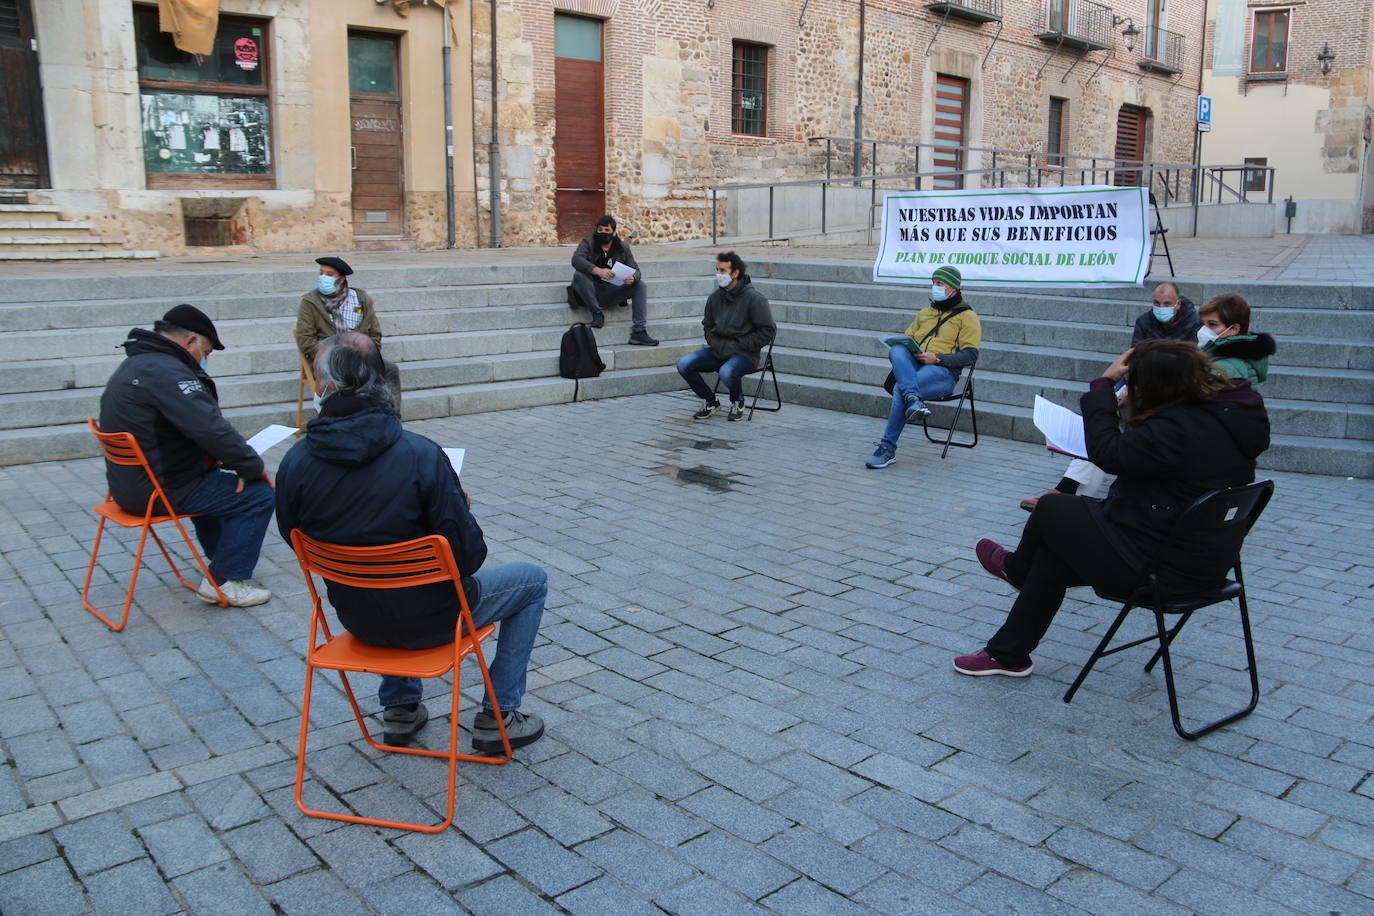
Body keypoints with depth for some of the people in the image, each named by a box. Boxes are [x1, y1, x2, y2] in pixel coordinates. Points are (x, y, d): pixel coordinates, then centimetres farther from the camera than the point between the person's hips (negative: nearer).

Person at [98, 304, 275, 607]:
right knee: (258, 493, -7)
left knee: (216, 479, 32)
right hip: (161, 491, -11)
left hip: (130, 482, 11)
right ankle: (223, 582, -1)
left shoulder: (134, 364, 13)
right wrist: (253, 467, -16)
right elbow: (211, 429, -29)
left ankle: (222, 562, 38)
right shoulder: (166, 371, -21)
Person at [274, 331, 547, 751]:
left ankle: (399, 708, 40)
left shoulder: (295, 463, -14)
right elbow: (468, 557, -21)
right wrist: (457, 504, -1)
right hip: (426, 620, -5)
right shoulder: (420, 455, -26)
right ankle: (497, 716, 19)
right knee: (532, 580, 18)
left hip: (356, 617, 5)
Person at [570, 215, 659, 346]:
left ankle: (638, 332, -24)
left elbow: (635, 270, 5)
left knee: (640, 285, -15)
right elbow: (576, 259, -22)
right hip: (591, 292, -3)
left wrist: (633, 278, -22)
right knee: (578, 275, -30)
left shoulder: (622, 247, 8)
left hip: (611, 293, 3)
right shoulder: (588, 243, -1)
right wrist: (598, 271, -37)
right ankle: (596, 313, -16)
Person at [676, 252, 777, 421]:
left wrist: (737, 346, -14)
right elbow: (708, 326, 19)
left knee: (727, 372, -37)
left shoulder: (754, 298, -11)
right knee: (684, 364, -12)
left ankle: (738, 403, -2)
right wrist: (719, 346, -1)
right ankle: (709, 401, 8)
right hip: (718, 351, 6)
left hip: (746, 354, -6)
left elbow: (768, 331, -10)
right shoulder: (715, 297, 5)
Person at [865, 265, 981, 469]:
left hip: (942, 371, -5)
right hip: (912, 366, 5)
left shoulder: (967, 316, 10)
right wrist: (903, 348, 2)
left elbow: (971, 355, 0)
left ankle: (888, 448, -32)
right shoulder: (925, 313, 30)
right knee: (897, 350, -31)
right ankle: (913, 400, -53)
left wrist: (937, 358, -13)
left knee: (900, 388, -34)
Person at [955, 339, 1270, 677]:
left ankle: (1016, 568, 42)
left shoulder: (1178, 429, -31)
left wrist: (1104, 383, -12)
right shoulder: (1234, 406, 1)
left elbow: (1108, 453, -20)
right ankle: (1008, 654, 31)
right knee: (1051, 560, 18)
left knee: (1051, 508, 9)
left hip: (1155, 565, -10)